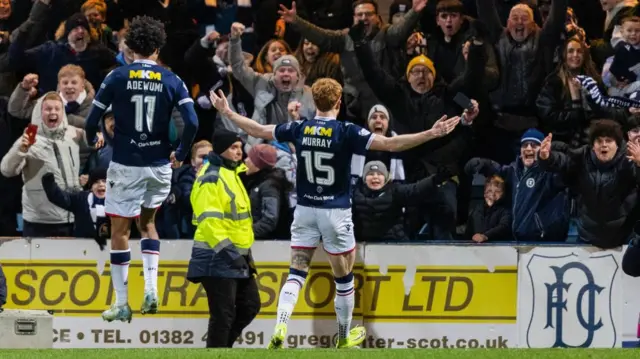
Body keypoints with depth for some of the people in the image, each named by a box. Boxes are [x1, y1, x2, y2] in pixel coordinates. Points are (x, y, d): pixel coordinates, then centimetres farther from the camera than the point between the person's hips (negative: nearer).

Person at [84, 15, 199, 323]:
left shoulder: (117, 78, -7)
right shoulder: (171, 81, -2)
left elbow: (92, 121, -7)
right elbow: (192, 122, -9)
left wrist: (92, 141, 16)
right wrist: (180, 154, 7)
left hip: (125, 165, -3)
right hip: (159, 165, 3)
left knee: (119, 232, 7)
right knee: (147, 223, 24)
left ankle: (121, 304, 8)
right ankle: (151, 289, 9)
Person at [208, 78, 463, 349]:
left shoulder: (299, 129, -2)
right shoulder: (346, 132, -12)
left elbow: (257, 130, 9)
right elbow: (390, 144, -19)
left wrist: (227, 112, 24)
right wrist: (432, 134, -18)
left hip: (305, 210, 3)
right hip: (336, 213, -3)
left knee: (296, 274, 3)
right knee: (344, 278, 13)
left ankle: (280, 330, -17)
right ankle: (345, 337, 25)